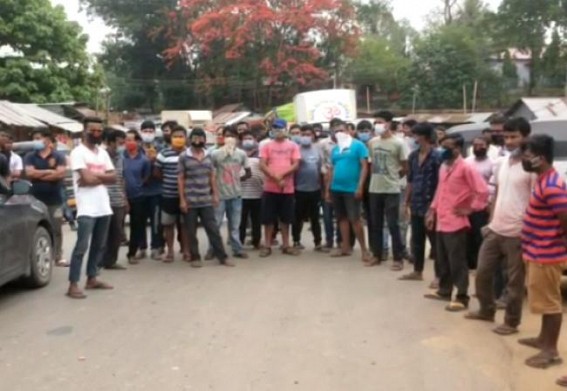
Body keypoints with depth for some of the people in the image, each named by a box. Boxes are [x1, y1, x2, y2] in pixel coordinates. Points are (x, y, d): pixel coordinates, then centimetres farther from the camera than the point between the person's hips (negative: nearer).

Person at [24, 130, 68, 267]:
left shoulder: (58, 156, 4)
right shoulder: (30, 157, 7)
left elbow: (61, 174, -10)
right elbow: (30, 173, -8)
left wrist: (39, 175, -6)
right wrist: (49, 171, -8)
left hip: (55, 200, -1)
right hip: (36, 200, 1)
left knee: (56, 230, 4)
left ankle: (58, 257, 11)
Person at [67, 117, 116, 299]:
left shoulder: (103, 153, 15)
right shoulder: (78, 152, -6)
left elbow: (113, 177, 6)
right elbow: (86, 179, -17)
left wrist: (95, 176, -9)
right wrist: (103, 177, -2)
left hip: (104, 207, 7)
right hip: (87, 208, -7)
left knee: (99, 245, 12)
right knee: (82, 246, -9)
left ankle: (92, 278, 23)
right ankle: (73, 285, -5)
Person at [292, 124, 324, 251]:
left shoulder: (317, 150, 10)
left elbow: (322, 169, 15)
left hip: (315, 189, 4)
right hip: (299, 189, -3)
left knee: (315, 218, 9)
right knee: (298, 217, 6)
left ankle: (318, 243, 14)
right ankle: (296, 241, 17)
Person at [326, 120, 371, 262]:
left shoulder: (358, 145, -4)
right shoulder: (335, 149, 14)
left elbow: (364, 166, -9)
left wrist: (360, 186, -17)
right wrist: (328, 189, 13)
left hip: (352, 189, -6)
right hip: (336, 189, 6)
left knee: (354, 218, -7)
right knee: (342, 218, 11)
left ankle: (364, 249, 3)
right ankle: (346, 247, 20)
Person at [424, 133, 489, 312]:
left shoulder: (466, 168, -13)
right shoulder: (443, 167, 13)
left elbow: (483, 191, -17)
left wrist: (470, 209, -12)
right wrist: (432, 211, 18)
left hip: (456, 223, -8)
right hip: (441, 221, 8)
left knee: (457, 262, -3)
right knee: (442, 260, 17)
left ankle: (462, 298, 5)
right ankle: (444, 291, 31)